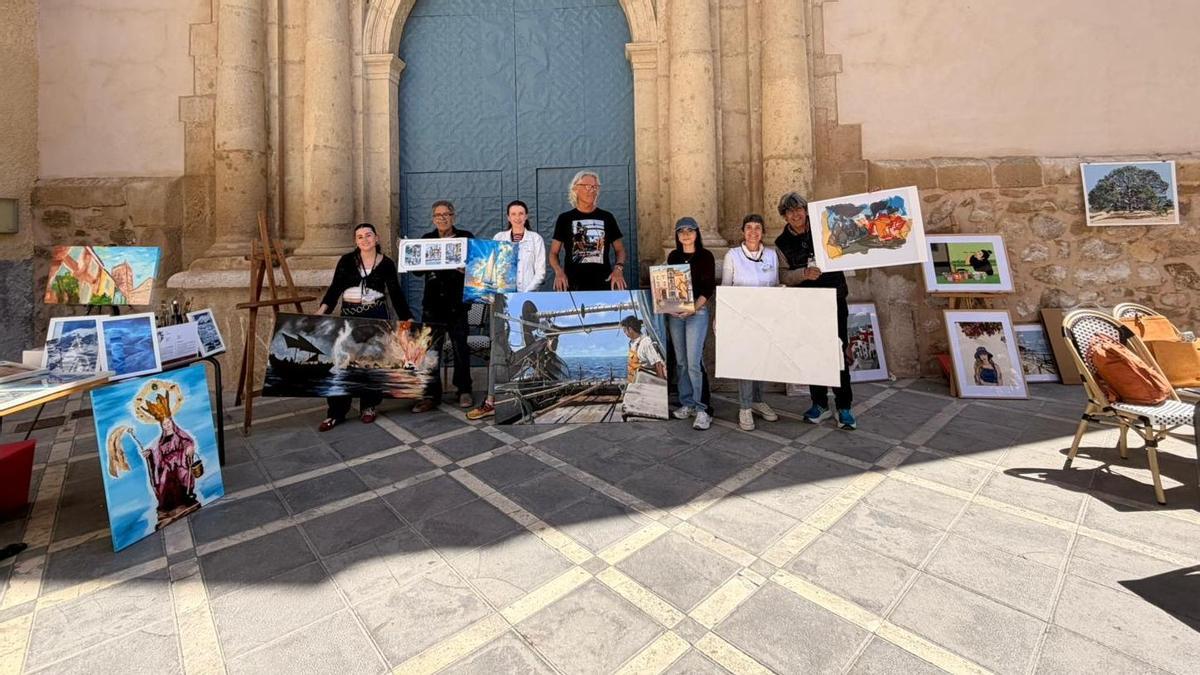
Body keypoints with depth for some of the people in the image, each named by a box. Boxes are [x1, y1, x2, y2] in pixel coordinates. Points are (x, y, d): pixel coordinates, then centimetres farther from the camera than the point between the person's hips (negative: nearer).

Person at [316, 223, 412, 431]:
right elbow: (335, 288, 0)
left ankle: (368, 407, 18)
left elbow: (396, 294, 3)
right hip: (349, 315, 1)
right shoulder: (346, 261, 2)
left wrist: (408, 319, -1)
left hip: (376, 315, -1)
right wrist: (322, 310, -14)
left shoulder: (387, 263, 1)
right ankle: (336, 412, 8)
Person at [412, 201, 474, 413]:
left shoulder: (466, 237, 6)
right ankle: (431, 394, 10)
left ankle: (464, 390, 17)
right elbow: (417, 269, 11)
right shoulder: (426, 239, 14)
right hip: (433, 302, 2)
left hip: (458, 302, -2)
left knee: (460, 347, 4)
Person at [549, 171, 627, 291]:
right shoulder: (565, 218, 7)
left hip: (603, 284, 1)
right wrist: (558, 271, -12)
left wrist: (618, 268, -7)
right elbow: (553, 253, 8)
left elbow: (620, 249, 13)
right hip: (573, 285, -1)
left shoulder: (607, 217, 11)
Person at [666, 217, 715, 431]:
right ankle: (686, 403, 19)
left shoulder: (706, 256, 0)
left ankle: (703, 409, -5)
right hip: (674, 313, 5)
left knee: (694, 362, -12)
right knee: (680, 361, 8)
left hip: (697, 312, -4)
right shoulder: (673, 256, 13)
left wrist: (694, 308, -18)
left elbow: (709, 287, -6)